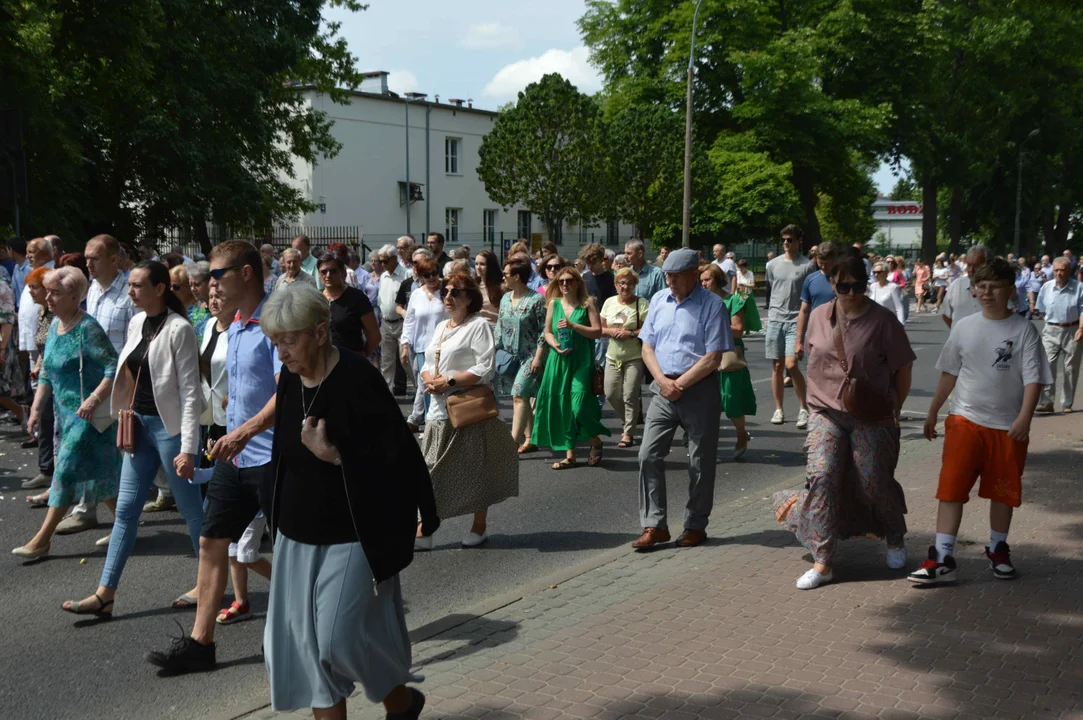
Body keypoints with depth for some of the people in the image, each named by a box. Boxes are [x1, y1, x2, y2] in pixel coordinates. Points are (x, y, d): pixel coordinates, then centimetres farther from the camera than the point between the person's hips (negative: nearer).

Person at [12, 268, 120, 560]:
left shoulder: (87, 328, -15)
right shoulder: (54, 327, 11)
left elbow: (115, 368, -20)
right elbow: (46, 373, 18)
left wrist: (93, 400, -28)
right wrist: (36, 408, 11)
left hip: (88, 414, -9)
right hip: (66, 412, 9)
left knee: (67, 470, -6)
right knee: (100, 472, 14)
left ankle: (42, 540, -1)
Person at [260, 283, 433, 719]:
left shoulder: (357, 380, -18)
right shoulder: (290, 380, 3)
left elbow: (397, 457, -19)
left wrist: (335, 455, -28)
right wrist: (279, 517, 17)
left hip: (351, 537, -7)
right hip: (299, 535, 7)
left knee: (339, 634, -4)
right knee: (303, 635, 8)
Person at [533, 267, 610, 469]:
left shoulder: (587, 303, 0)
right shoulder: (554, 303, 10)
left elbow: (597, 332, -6)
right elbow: (547, 332, 12)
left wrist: (573, 326, -15)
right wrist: (555, 345, -8)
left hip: (582, 360, -4)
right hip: (559, 360, 4)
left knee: (579, 405, -13)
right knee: (562, 406, 4)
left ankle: (596, 442, 14)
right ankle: (569, 454, 13)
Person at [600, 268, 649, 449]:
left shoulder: (642, 303, -8)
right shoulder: (609, 302, 8)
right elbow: (600, 329, 11)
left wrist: (630, 333, -20)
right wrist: (610, 331, -9)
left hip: (634, 357, -5)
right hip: (613, 357, 5)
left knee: (630, 396, -4)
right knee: (611, 394, 6)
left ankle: (629, 433, 9)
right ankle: (628, 421, 31)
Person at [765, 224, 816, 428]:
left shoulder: (807, 266, -2)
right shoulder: (773, 265, 9)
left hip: (796, 320, -4)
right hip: (775, 319, 4)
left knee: (791, 364, -13)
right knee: (777, 366, 6)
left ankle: (804, 408, 2)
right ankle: (778, 409, 15)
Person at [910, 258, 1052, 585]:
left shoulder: (1024, 330, -6)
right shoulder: (964, 327, 3)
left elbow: (1033, 378, -11)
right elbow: (949, 373, 12)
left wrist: (1024, 417, -24)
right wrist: (933, 412, 14)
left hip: (1008, 426, -1)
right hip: (965, 420, 1)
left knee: (1003, 491, 14)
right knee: (951, 487, -7)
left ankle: (998, 551, 34)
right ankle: (942, 558, -6)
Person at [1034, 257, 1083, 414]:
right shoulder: (1046, 287, 1)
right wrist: (1051, 322, 9)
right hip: (1051, 330, 1)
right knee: (1047, 364, -9)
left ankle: (1067, 404, 15)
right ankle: (1046, 402, -8)